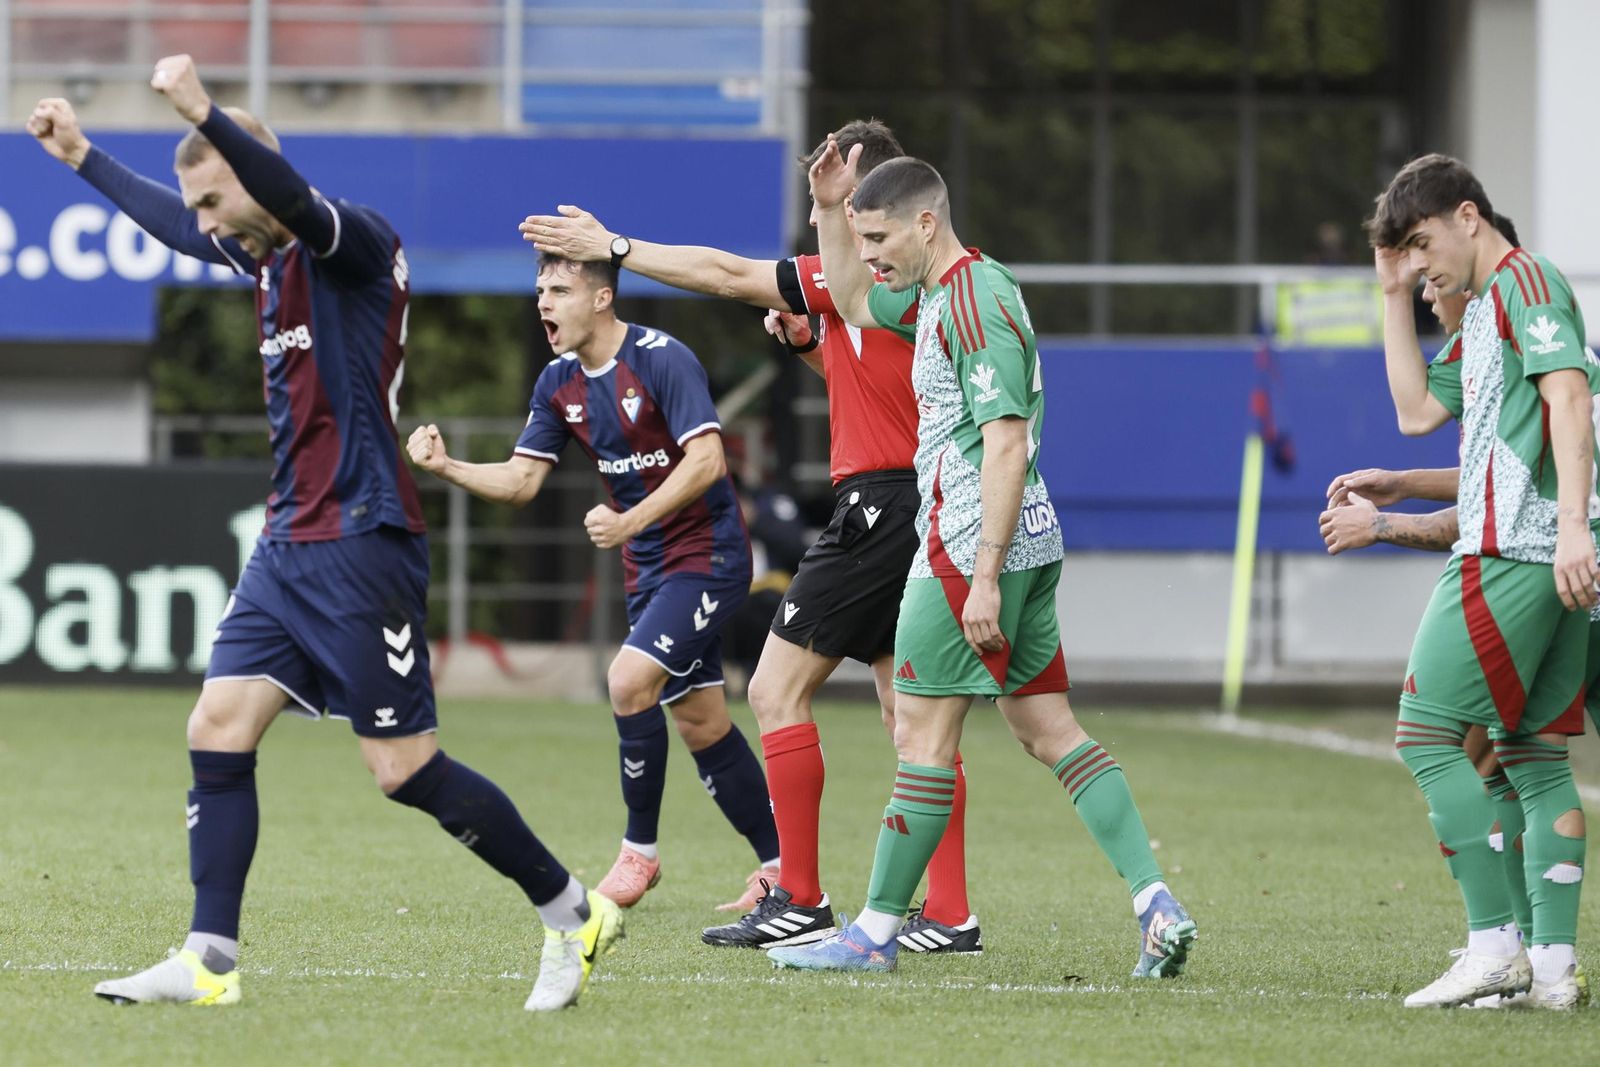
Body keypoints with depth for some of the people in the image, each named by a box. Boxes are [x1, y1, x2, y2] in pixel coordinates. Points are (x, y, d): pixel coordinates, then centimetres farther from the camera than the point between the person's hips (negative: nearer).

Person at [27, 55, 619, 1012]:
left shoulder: (357, 242, -12)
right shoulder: (267, 253, 14)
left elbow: (294, 199, -35)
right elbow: (178, 224, 34)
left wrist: (202, 113, -48)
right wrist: (83, 156, 40)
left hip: (362, 544, -9)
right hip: (290, 542, 9)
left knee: (408, 769, -7)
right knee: (218, 731, -1)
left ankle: (571, 914, 7)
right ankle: (210, 962, 0)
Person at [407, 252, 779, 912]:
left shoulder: (662, 361, -18)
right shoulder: (559, 383, 5)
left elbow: (707, 460, -24)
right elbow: (521, 480, 5)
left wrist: (631, 521, -32)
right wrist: (445, 468, -12)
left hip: (707, 554, -8)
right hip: (647, 567, 8)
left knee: (629, 679, -22)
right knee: (700, 723, 9)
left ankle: (640, 850, -7)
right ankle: (777, 865, 20)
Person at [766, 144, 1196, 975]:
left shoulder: (976, 300, -16)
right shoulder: (935, 291, 14)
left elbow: (1006, 445, -21)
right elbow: (852, 300, 33)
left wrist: (985, 578, -24)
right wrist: (829, 213, 16)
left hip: (970, 543, -10)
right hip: (1027, 543, 10)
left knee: (922, 731, -3)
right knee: (1046, 727, 7)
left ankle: (877, 930, 3)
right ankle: (1156, 904, -1)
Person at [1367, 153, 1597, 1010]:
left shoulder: (1524, 279, -6)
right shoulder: (1483, 312, 23)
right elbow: (1419, 409, 25)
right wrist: (1393, 295, 21)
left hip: (1512, 552, -10)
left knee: (1425, 733, -7)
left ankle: (1494, 945, -12)